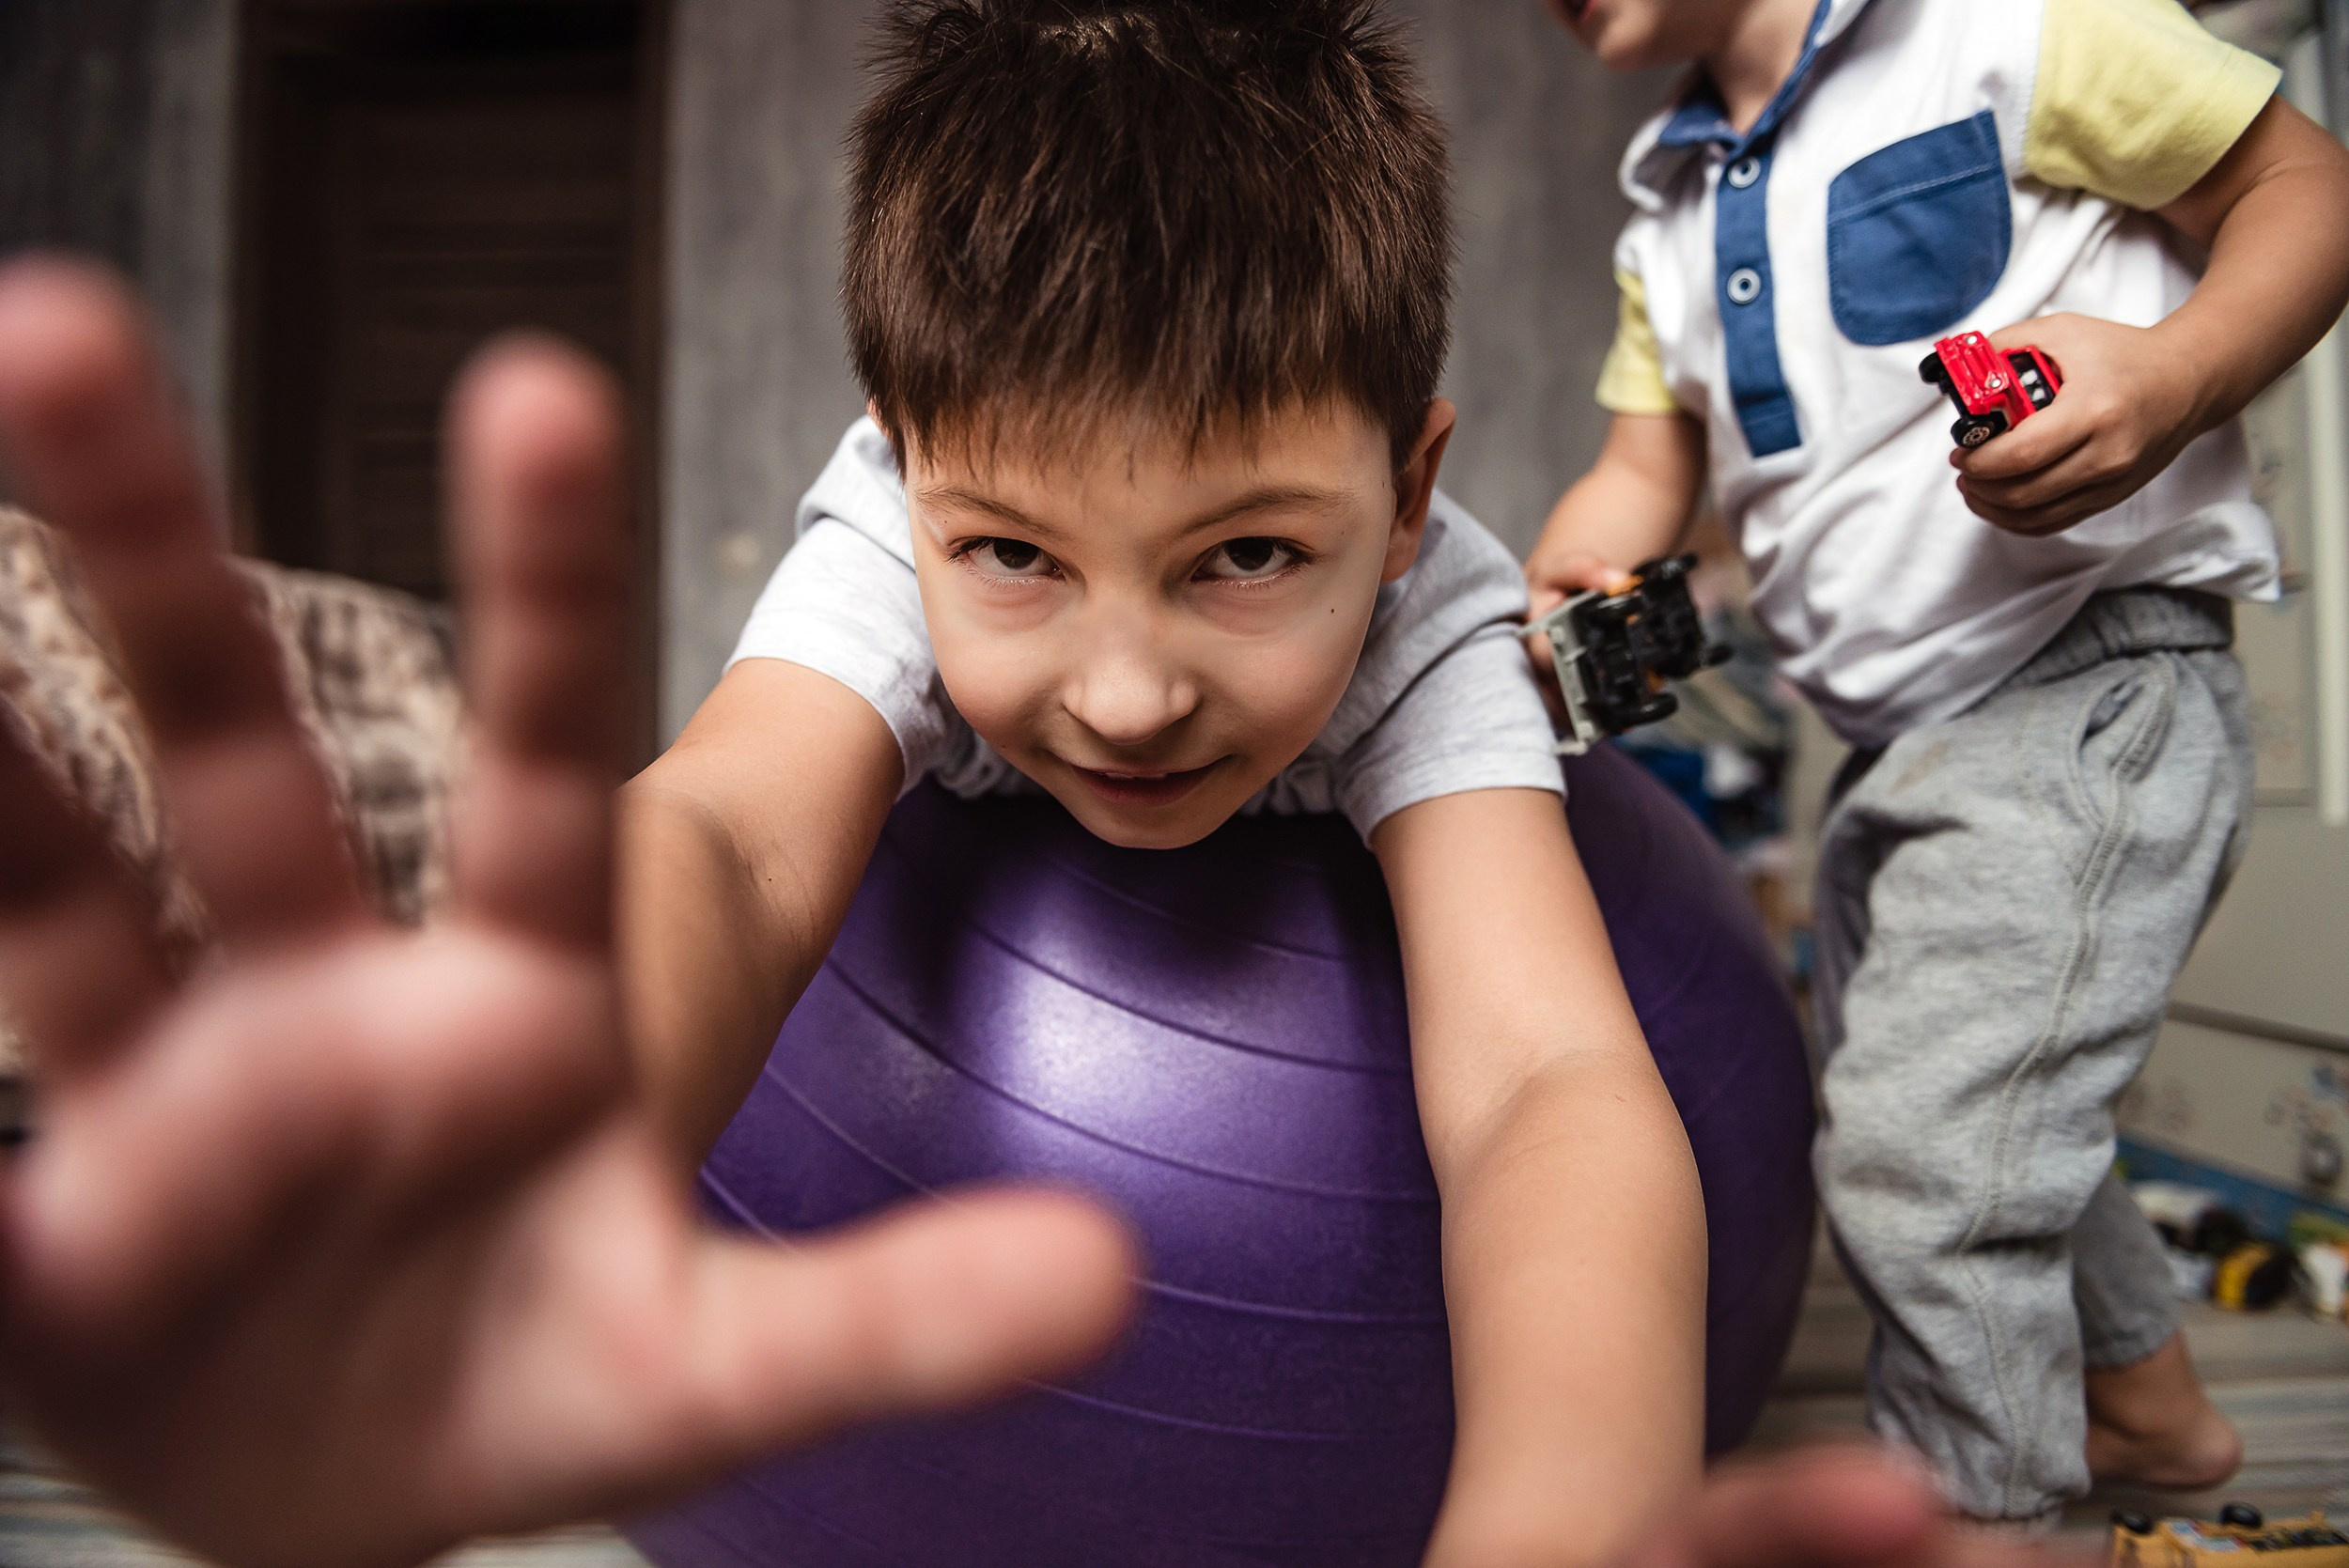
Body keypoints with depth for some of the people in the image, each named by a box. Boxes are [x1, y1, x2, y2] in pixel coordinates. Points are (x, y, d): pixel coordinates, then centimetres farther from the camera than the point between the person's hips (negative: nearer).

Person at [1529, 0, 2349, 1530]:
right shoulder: (1670, 208, 13)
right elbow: (1643, 468, 10)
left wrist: (2173, 376, -26)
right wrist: (1559, 597, -10)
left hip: (2094, 681, -8)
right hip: (1893, 744, 9)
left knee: (1930, 1152, -17)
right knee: (1941, 1116, 22)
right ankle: (2148, 1406, 46)